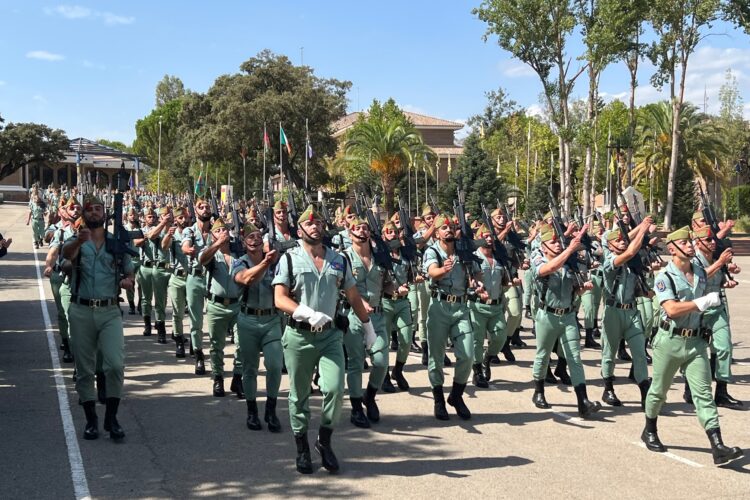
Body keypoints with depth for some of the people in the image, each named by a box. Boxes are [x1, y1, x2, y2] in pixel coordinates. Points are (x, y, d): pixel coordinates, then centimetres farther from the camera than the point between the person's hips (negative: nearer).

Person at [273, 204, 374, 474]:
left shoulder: (339, 260, 9)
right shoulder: (289, 259, -1)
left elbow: (353, 297, 18)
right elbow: (280, 299, -12)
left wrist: (368, 326, 19)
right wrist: (309, 313, -26)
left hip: (331, 334, 2)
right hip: (299, 336, -2)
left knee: (335, 389, -10)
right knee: (299, 395, 7)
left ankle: (324, 441, 12)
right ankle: (302, 448, 23)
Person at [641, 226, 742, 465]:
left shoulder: (700, 271, 7)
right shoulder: (665, 278, -12)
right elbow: (672, 309, -25)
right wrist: (704, 301, -26)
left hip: (697, 341, 4)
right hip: (671, 341, -4)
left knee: (703, 393, -3)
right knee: (659, 390, 11)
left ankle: (718, 447, -10)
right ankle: (650, 431, 33)